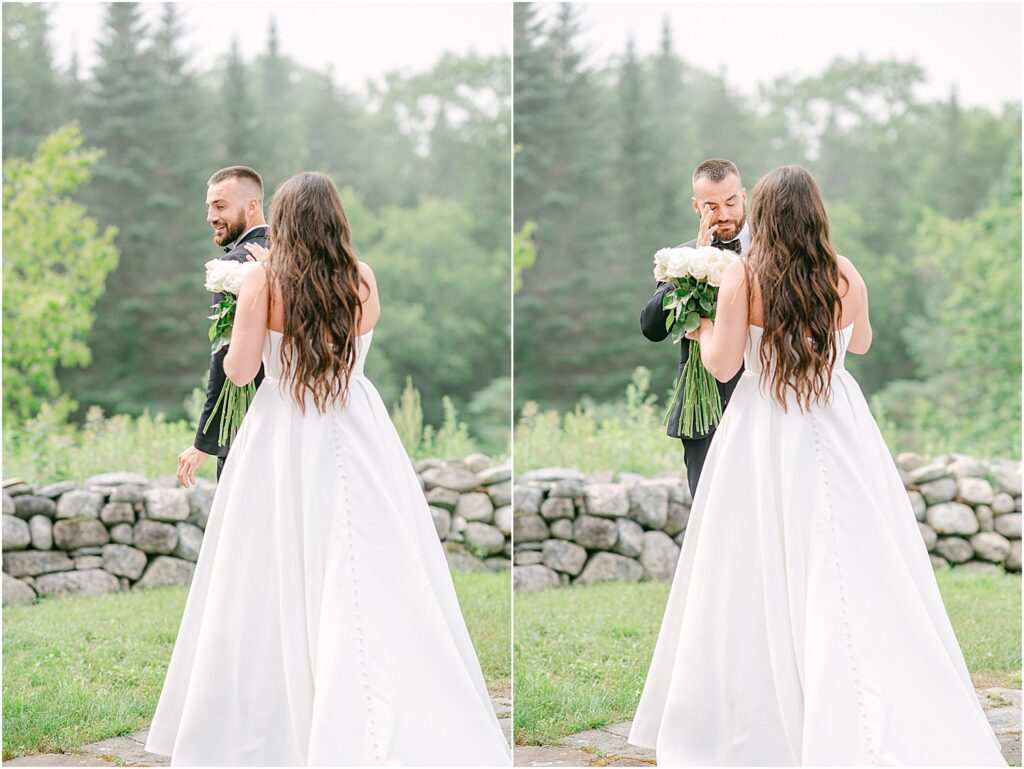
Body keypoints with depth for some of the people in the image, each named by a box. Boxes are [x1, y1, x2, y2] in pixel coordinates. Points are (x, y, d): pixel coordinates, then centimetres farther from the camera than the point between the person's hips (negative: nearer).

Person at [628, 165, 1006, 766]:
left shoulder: (744, 276, -9)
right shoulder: (846, 274, 1)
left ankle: (749, 719, 12)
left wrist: (705, 328, 11)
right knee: (853, 564, 5)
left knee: (765, 571, 6)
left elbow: (723, 363, -9)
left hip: (766, 433, -2)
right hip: (839, 425, 2)